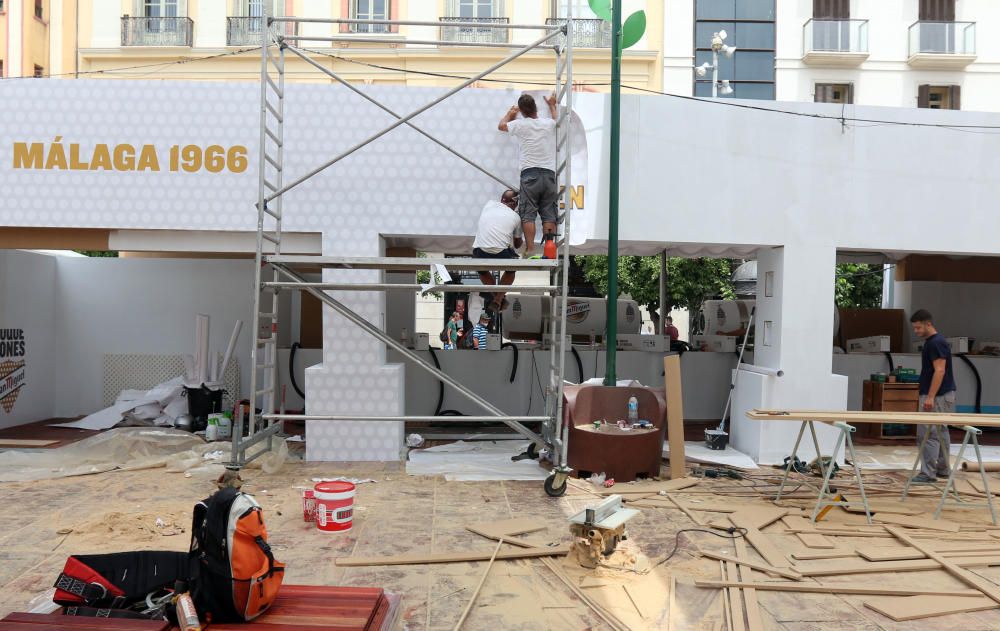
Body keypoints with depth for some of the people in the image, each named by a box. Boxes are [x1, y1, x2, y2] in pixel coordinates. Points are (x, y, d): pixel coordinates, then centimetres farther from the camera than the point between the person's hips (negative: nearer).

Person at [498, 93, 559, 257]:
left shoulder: (520, 124, 2)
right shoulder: (548, 123, 9)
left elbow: (501, 125, 24)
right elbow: (557, 119, 37)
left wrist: (510, 113, 42)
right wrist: (552, 105, 54)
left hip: (530, 174, -3)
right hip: (549, 174, 3)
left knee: (528, 215, -3)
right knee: (549, 216, 3)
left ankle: (530, 249, -11)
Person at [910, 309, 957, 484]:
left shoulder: (936, 343, -18)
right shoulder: (931, 342, 14)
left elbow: (940, 371, -22)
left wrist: (930, 397, -25)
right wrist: (929, 396, 23)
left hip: (937, 396, -11)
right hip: (941, 395, 11)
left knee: (928, 434, -9)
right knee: (940, 432, 15)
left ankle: (928, 473, -6)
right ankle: (943, 469, 23)